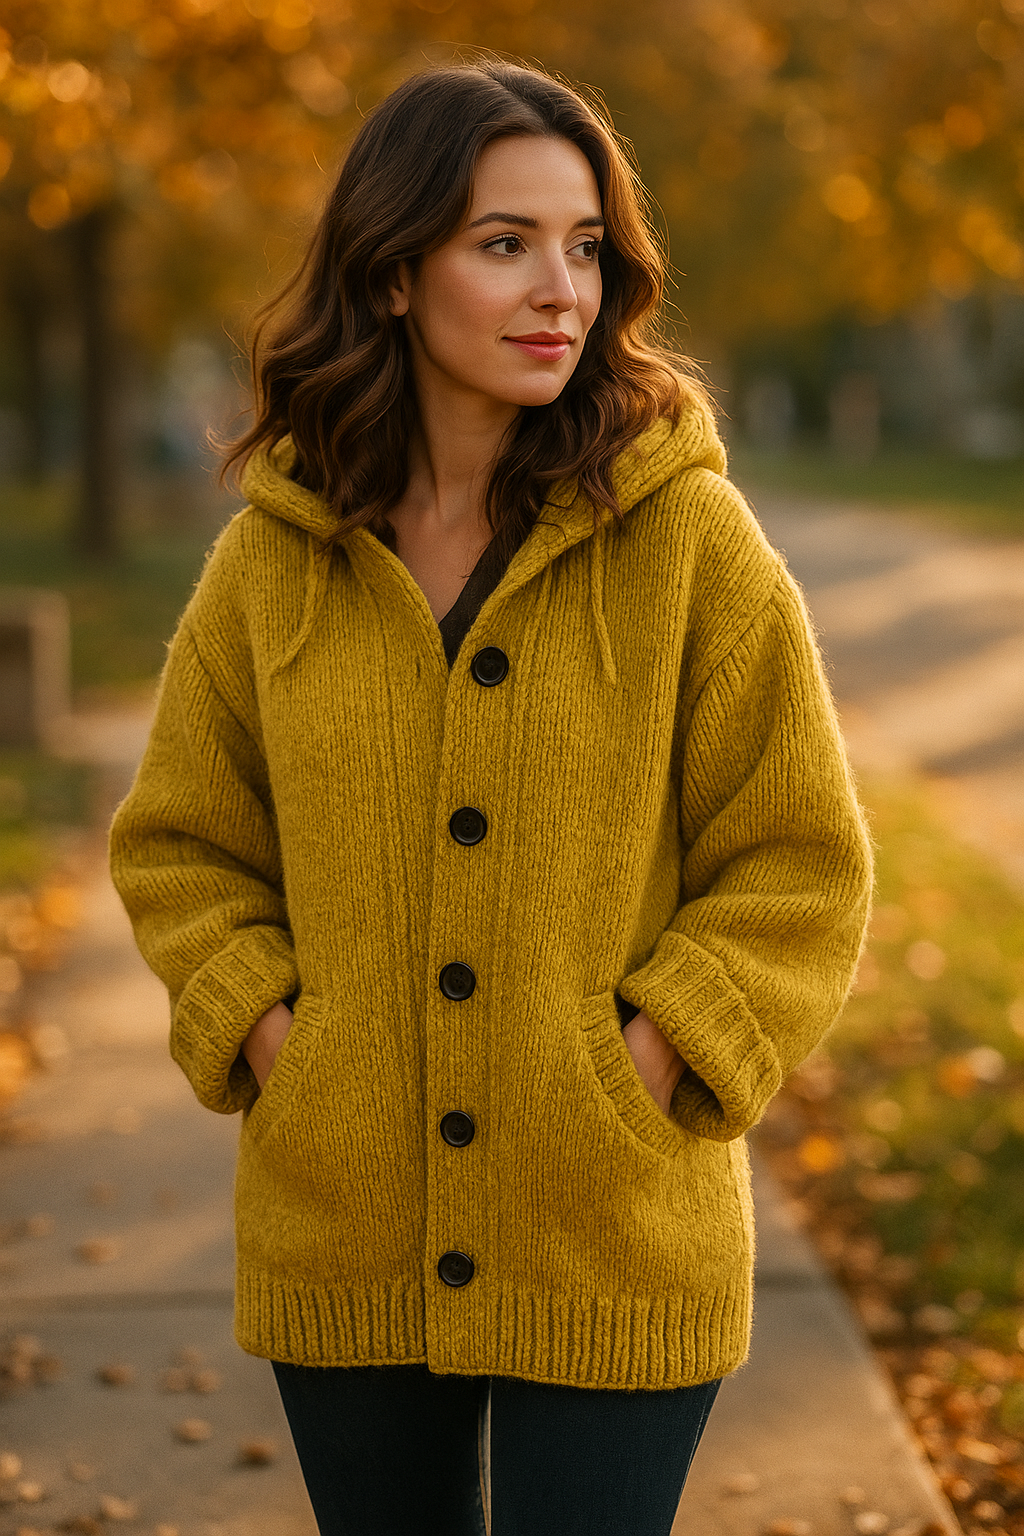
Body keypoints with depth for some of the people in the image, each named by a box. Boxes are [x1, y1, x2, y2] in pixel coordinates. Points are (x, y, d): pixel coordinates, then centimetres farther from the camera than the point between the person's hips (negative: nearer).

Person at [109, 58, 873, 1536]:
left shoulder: (689, 540, -8)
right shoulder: (275, 555, -1)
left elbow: (801, 870, -5)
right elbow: (178, 846, 8)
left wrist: (645, 1069, -14)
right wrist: (264, 1035, -6)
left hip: (607, 1246, -3)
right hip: (346, 1240, 3)